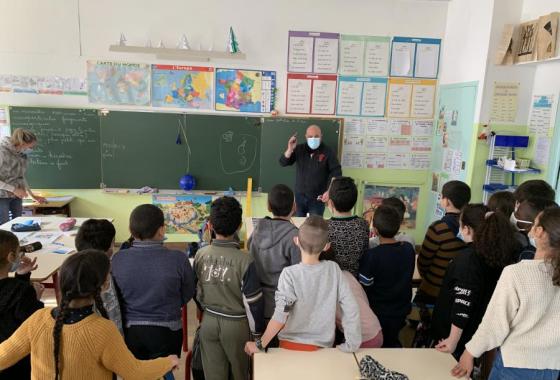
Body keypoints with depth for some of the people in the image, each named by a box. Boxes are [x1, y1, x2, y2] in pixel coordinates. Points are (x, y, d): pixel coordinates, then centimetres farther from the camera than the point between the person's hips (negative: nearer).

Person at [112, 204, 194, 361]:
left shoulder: (117, 259, -15)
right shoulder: (178, 259, -20)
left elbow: (114, 298, 0)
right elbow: (188, 294, -5)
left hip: (128, 330, 2)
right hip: (166, 331, -2)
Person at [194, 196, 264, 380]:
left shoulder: (200, 254, -11)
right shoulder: (245, 261, -23)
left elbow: (196, 290, 3)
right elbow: (253, 301, -16)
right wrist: (257, 331, -1)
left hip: (208, 321, 3)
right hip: (236, 323, -3)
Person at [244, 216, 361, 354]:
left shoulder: (290, 274, -21)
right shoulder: (333, 269, -12)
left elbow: (280, 317, -23)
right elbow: (351, 308, -12)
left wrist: (260, 344, -13)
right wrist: (352, 344, -3)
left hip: (292, 344, -2)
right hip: (324, 346, 2)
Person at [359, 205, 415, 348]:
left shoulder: (371, 256, -27)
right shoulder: (409, 249, -11)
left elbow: (364, 287, -18)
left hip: (378, 314, -4)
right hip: (401, 310, 4)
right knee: (392, 343, 26)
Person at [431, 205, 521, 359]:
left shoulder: (468, 258, -23)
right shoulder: (497, 254, 0)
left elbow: (463, 304, -25)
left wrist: (453, 340, -22)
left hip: (460, 336, -8)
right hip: (477, 335, 8)